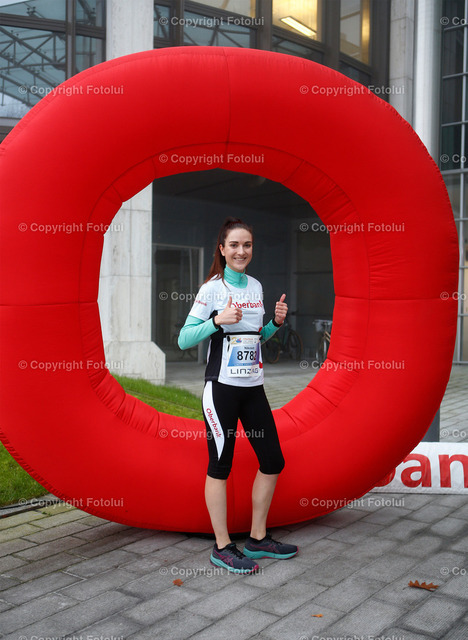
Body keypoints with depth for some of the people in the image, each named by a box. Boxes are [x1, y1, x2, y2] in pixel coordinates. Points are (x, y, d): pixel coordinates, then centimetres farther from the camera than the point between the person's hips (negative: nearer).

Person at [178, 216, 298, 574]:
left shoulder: (256, 286, 11)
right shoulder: (212, 289, -7)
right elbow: (184, 340, -11)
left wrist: (277, 323, 4)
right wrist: (218, 320, -23)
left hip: (253, 386, 7)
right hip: (222, 387, -7)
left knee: (273, 461, 9)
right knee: (220, 465, 1)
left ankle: (258, 539, 25)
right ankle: (223, 547, 15)